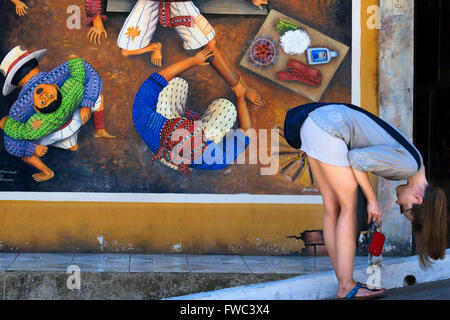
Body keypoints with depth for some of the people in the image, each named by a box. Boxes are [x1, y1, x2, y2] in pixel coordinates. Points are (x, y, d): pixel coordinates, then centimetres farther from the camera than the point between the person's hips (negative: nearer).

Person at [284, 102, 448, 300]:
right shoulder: (409, 165, -11)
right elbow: (357, 159, -13)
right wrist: (372, 199, -5)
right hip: (329, 126, -10)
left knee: (332, 207, 9)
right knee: (350, 207, -3)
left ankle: (344, 284, 12)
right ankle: (346, 288, -1)